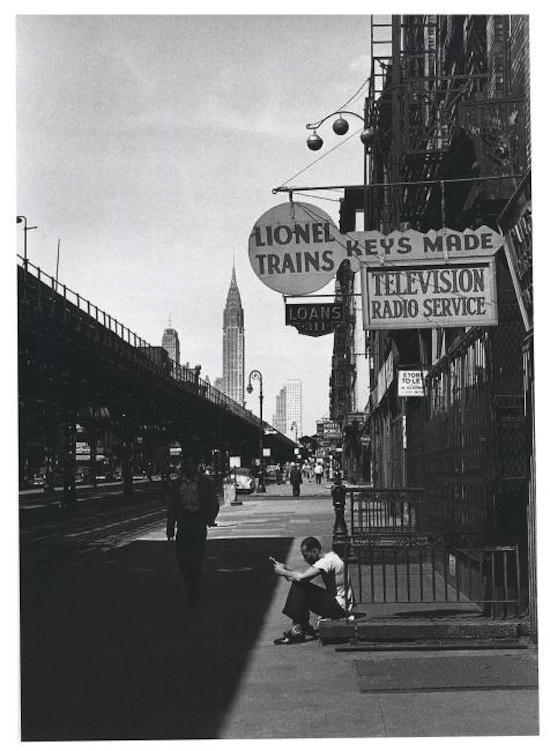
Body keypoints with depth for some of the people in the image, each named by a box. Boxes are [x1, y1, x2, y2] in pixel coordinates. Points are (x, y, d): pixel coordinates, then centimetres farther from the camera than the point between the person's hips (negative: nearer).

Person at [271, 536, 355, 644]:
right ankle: (305, 627, 8)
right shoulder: (328, 557, 11)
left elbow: (301, 577, -27)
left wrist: (283, 572, -11)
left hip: (339, 606, -10)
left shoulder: (327, 561, -19)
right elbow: (303, 576, 11)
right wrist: (285, 568, -1)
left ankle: (298, 631, -10)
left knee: (299, 586, -16)